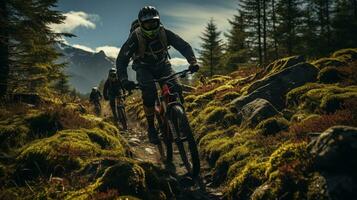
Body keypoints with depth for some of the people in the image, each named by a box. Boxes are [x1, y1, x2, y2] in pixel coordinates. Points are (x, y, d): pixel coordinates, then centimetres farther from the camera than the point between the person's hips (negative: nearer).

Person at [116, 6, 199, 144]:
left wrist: (193, 62, -41)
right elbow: (121, 59, -28)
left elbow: (184, 46, -22)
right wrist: (124, 80, -44)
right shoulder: (135, 38, -26)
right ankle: (151, 127, -13)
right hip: (144, 68, -2)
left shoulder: (164, 33, -21)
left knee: (176, 89, -22)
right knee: (149, 92, -30)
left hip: (162, 65, 2)